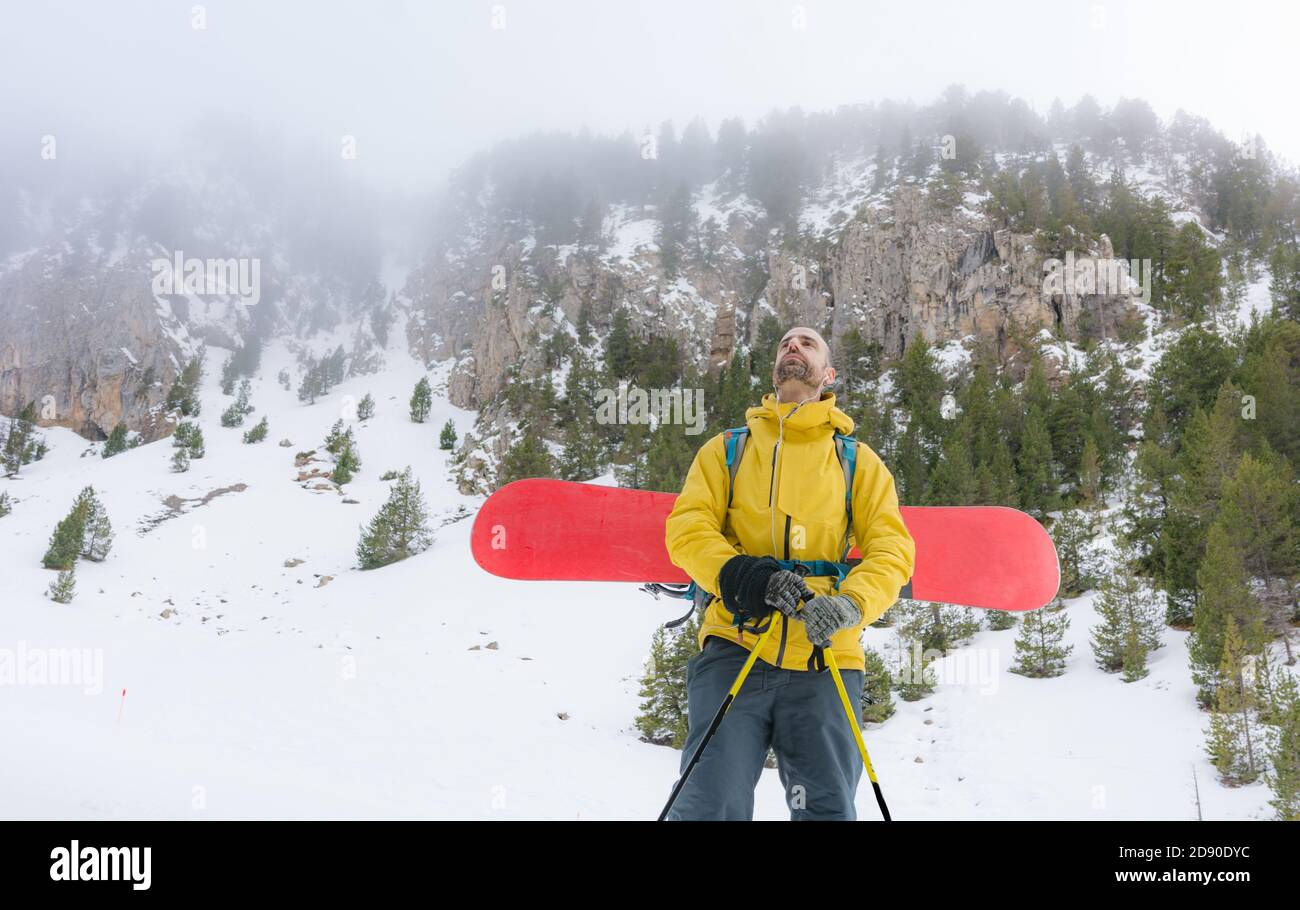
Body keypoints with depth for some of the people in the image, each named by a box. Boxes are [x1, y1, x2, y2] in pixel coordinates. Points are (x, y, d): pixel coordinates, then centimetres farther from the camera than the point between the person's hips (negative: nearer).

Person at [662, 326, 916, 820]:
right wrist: (735, 572, -16)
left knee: (827, 808, -4)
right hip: (735, 648, 0)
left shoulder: (857, 460, 18)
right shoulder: (727, 449, 19)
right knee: (712, 805, -12)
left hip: (824, 661, 1)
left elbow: (892, 547, 7)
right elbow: (688, 525, 6)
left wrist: (850, 603, -15)